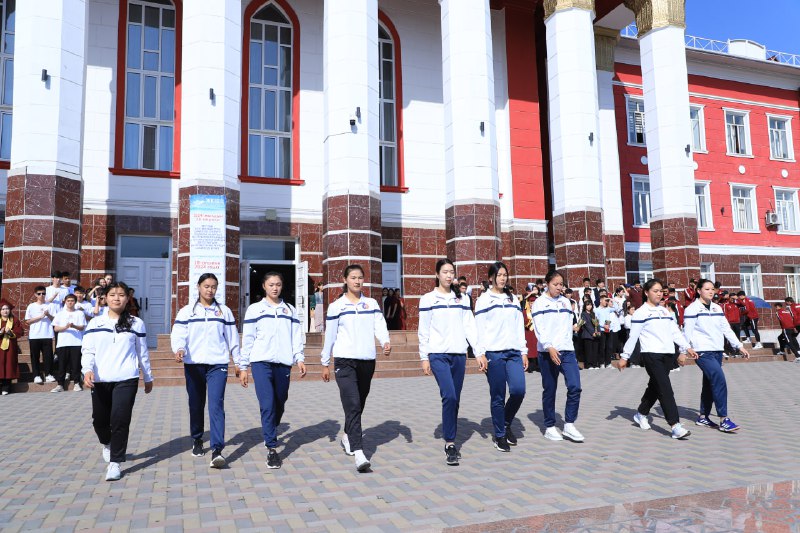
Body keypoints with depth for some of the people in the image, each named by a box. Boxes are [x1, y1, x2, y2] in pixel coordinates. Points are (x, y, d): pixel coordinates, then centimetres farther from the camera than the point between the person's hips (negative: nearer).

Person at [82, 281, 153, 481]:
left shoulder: (136, 323, 6)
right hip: (100, 380, 2)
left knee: (120, 420, -10)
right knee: (99, 420, 12)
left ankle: (114, 463, 2)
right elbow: (87, 350, 1)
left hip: (126, 379, -2)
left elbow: (142, 353, 11)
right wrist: (88, 370, -18)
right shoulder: (95, 323, 7)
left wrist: (148, 377, 15)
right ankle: (107, 444, 44)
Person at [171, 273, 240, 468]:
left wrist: (238, 361, 13)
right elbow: (178, 334, -7)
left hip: (218, 364, -1)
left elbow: (232, 338, 12)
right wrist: (179, 349, -27)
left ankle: (217, 450, -16)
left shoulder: (224, 311, 9)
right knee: (196, 405, 13)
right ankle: (197, 440, 34)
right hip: (193, 364, 1)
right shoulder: (187, 311, 5)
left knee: (216, 405, -13)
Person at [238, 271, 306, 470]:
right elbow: (247, 339, 7)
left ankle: (270, 434, 35)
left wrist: (299, 358, -3)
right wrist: (243, 366, 4)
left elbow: (296, 336, 11)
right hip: (261, 363, -3)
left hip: (283, 363, 3)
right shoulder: (254, 309, 8)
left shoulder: (290, 310, 15)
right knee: (267, 405, -12)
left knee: (279, 404, 9)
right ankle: (271, 449, -7)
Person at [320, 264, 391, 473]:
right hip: (345, 361, -4)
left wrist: (386, 342, -23)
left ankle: (347, 437, 40)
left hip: (367, 361, 4)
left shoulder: (372, 304, 10)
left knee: (359, 405, 15)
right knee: (353, 405, -15)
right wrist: (325, 363, 9)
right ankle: (359, 454, -19)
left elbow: (380, 326, -2)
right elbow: (330, 336, 6)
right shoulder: (336, 306, 2)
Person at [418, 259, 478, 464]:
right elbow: (423, 331, 2)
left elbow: (470, 327, 10)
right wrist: (424, 357, -3)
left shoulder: (462, 299, 12)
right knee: (449, 396, -18)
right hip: (438, 355, -4)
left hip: (459, 355, 4)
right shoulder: (428, 299, 3)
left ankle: (451, 442, 21)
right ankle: (450, 444, -9)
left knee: (455, 399, 7)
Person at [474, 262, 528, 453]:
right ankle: (500, 435, 14)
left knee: (518, 390, -9)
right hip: (493, 353, -4)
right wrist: (480, 354, -9)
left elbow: (520, 327, 16)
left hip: (514, 352, 4)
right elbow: (480, 329, -2)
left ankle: (507, 424, 17)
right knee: (498, 396, 0)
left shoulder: (513, 299, 17)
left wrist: (524, 352, 11)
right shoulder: (484, 300, 4)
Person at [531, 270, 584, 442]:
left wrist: (568, 345, 14)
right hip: (547, 352, -4)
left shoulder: (566, 302, 16)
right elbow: (539, 329, -10)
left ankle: (569, 425, 4)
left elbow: (569, 326, 19)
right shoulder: (539, 303, -1)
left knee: (575, 386, -8)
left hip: (567, 350, 4)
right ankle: (550, 427, 16)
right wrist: (549, 347, -21)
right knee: (549, 390, 3)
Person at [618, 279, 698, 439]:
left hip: (667, 354, 7)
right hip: (651, 355, -7)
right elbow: (633, 336, -3)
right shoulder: (641, 313, -3)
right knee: (665, 389, -14)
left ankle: (641, 414, 32)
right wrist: (624, 357, -3)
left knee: (655, 387, 14)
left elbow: (676, 332, 18)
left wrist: (687, 347, 5)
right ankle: (675, 426, -16)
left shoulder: (666, 311, 17)